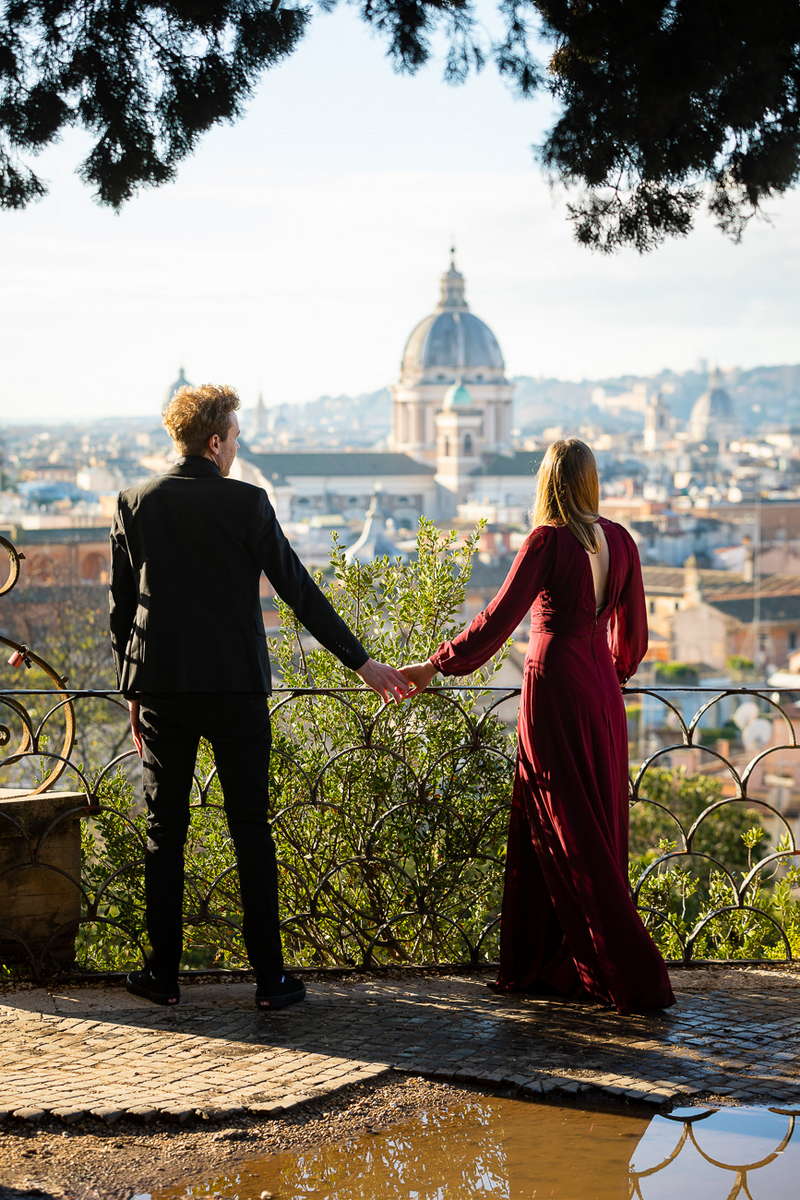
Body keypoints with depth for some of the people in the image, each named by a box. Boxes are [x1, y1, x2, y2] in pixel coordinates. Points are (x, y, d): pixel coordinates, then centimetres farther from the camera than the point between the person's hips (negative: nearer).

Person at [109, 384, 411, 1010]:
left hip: (161, 684, 2)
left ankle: (163, 973, 13)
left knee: (165, 830, 9)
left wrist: (132, 688, 16)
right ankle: (270, 975, 6)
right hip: (235, 687, -2)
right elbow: (299, 590, -4)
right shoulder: (246, 502, -5)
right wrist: (361, 660, 2)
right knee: (251, 829, 4)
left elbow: (122, 606, 7)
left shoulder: (135, 505, 3)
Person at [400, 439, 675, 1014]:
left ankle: (636, 974, -2)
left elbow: (499, 619, -15)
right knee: (600, 830, 12)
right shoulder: (619, 540, 4)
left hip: (555, 691, -7)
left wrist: (437, 664, -6)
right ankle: (550, 965, 19)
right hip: (600, 693, 7)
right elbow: (632, 631, 12)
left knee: (571, 839, -1)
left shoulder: (548, 541, -14)